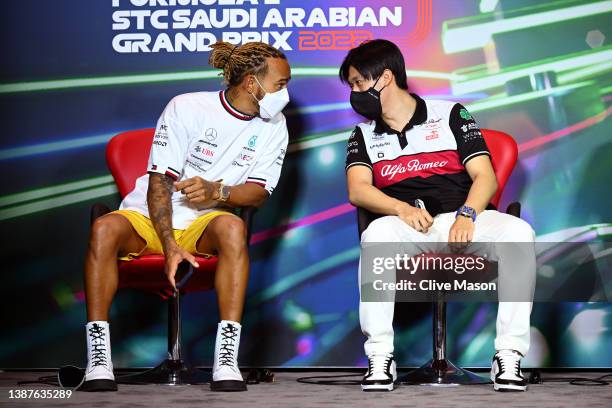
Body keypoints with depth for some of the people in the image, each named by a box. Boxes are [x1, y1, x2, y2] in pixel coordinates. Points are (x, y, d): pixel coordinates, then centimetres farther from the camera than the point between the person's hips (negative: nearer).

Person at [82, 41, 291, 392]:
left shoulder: (273, 126, 1)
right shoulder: (187, 108, -11)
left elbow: (260, 192, -3)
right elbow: (160, 181, -13)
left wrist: (217, 192, -26)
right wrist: (170, 246, -26)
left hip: (204, 223, 1)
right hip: (149, 217, -1)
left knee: (233, 227, -35)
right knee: (105, 229, -34)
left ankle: (226, 359, -37)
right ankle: (99, 360, -29)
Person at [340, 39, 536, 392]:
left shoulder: (450, 115, 13)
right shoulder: (364, 135, 19)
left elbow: (486, 177, 4)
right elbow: (358, 190, 2)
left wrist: (467, 216, -17)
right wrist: (401, 209, -19)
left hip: (463, 221, 0)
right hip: (408, 228, 0)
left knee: (518, 232, -31)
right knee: (376, 235, -36)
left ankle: (509, 356, -29)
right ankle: (380, 358, -33)